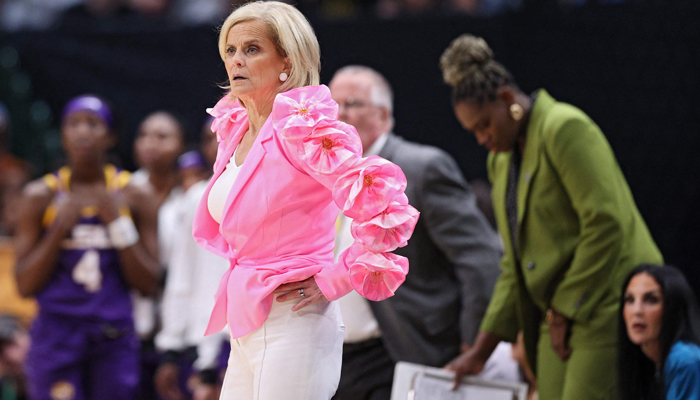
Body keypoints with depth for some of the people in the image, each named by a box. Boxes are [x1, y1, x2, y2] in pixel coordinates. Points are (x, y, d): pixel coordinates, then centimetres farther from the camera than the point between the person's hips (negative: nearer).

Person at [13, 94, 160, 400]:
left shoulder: (133, 199, 6)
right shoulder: (41, 197, 4)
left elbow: (147, 284, 1)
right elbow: (25, 286, 0)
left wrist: (118, 223, -8)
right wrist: (59, 230, -12)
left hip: (114, 339, 1)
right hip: (56, 337, -1)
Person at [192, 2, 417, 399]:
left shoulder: (302, 128, -14)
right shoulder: (234, 129, 10)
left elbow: (384, 205, -24)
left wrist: (335, 282, -16)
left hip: (292, 322, -8)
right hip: (244, 326, 8)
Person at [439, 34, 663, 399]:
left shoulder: (566, 129, -12)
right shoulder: (501, 160, 16)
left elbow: (605, 224, -18)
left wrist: (565, 310, -12)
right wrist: (481, 350, 15)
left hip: (606, 310, -8)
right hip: (560, 315, 9)